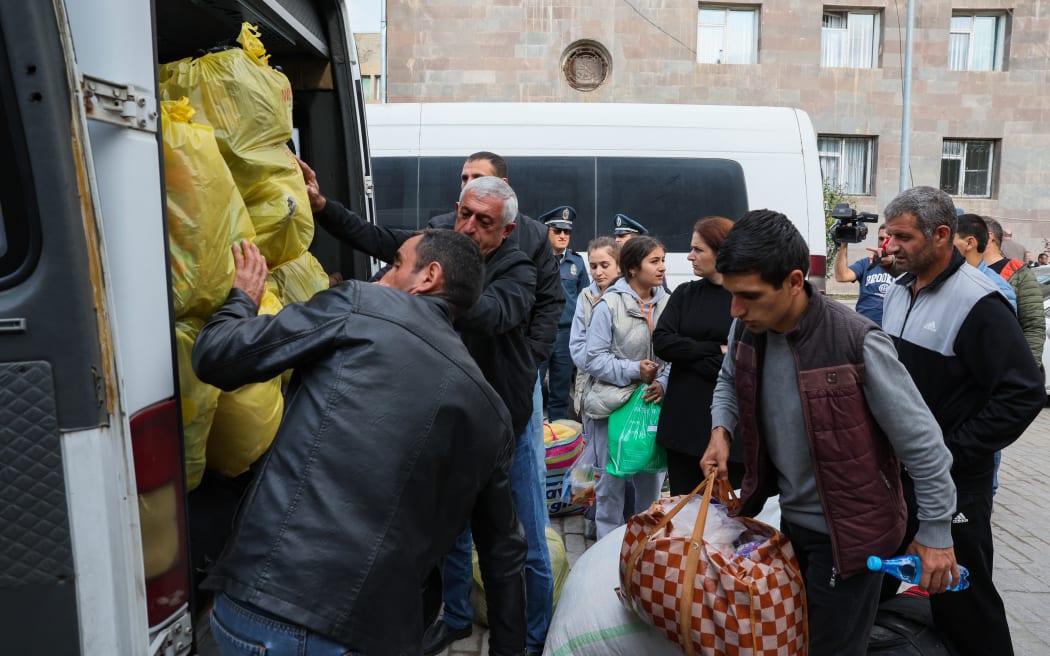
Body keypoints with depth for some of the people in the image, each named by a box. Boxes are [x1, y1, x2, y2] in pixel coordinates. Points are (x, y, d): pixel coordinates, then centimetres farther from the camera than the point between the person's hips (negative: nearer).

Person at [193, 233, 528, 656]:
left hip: (266, 612, -3)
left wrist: (243, 298, 18)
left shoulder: (360, 306, -4)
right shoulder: (491, 411, 10)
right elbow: (503, 551, 17)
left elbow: (214, 357, -2)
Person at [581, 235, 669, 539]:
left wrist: (663, 383, -13)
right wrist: (634, 370, -19)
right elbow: (593, 358, -12)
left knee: (652, 480, 16)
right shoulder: (609, 305, -12)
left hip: (653, 404, 4)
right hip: (613, 403, -4)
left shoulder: (667, 303, -1)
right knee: (612, 481, 8)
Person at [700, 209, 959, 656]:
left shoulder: (856, 343, -28)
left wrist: (936, 532, -12)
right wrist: (722, 430, -7)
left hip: (849, 531, -6)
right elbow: (729, 383, 12)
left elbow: (921, 441, -18)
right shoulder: (747, 330, -10)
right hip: (791, 519, 6)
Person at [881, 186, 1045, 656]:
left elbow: (1024, 394, -20)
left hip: (952, 481, -7)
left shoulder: (976, 303, -18)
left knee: (960, 596, 5)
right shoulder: (898, 292, 6)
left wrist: (952, 453, -19)